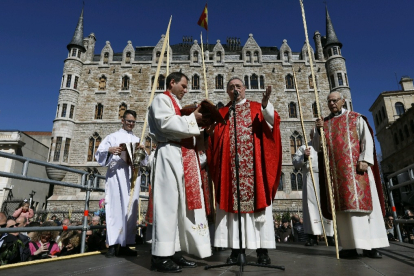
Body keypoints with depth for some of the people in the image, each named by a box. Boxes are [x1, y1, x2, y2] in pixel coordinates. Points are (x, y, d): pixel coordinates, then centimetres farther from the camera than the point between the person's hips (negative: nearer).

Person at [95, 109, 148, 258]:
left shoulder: (137, 140, 22)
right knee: (115, 207, -9)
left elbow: (144, 161, 17)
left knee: (130, 208, 0)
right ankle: (112, 245, -4)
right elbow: (99, 153, 2)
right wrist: (109, 150, -19)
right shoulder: (113, 137, 12)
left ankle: (125, 245, 6)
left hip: (133, 175, 4)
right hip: (116, 175, -3)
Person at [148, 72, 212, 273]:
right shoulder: (161, 100, 2)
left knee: (181, 203, 5)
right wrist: (193, 118, -9)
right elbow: (167, 123, -16)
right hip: (170, 155, -9)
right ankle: (160, 255, -4)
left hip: (183, 157, 9)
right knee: (167, 202, -10)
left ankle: (172, 251, 10)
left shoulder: (176, 104, 30)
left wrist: (197, 123, 12)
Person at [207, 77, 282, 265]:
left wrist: (265, 105, -26)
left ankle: (262, 249, 7)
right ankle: (235, 249, 10)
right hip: (230, 168, 2)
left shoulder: (256, 108, 11)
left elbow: (272, 121, -8)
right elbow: (214, 137, 8)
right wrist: (208, 128, -13)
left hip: (253, 166, -1)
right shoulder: (221, 113, 16)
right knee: (232, 204, 1)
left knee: (256, 202, -1)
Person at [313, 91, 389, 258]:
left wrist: (364, 160, -13)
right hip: (336, 171, 1)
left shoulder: (356, 118, 12)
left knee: (364, 201, -2)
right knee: (344, 205, -2)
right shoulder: (324, 123, 16)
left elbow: (367, 139, 2)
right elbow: (316, 148, 10)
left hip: (356, 168, -1)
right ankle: (350, 246, 0)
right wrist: (318, 130, -6)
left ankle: (370, 245, 4)